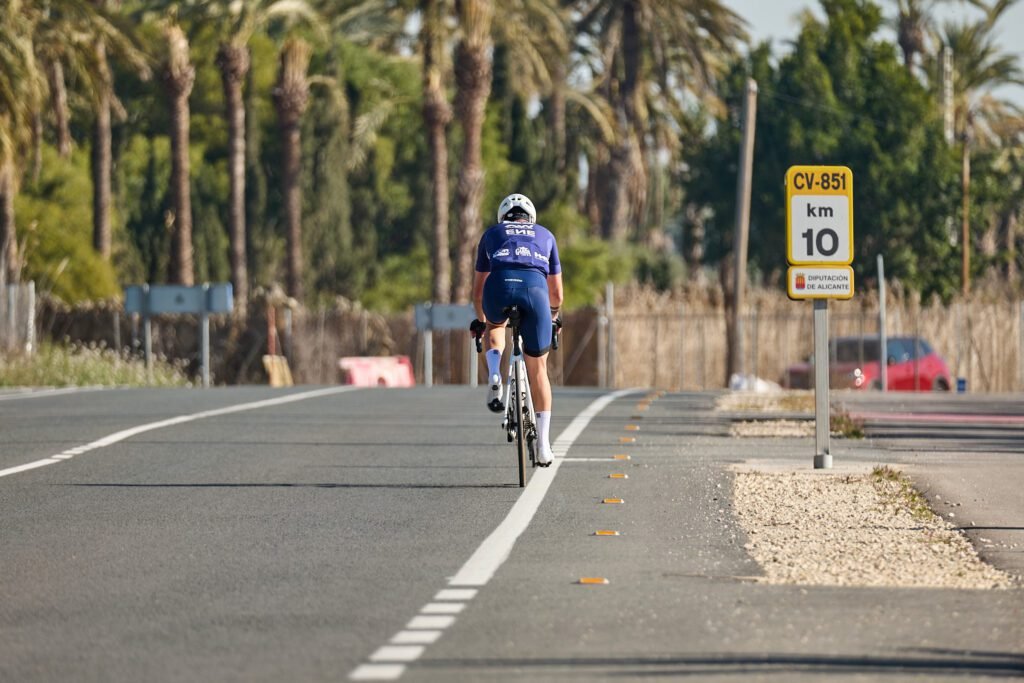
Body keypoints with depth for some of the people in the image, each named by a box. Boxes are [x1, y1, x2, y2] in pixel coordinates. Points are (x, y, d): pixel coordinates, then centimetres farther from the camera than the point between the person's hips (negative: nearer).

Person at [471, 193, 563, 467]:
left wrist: (481, 320, 54)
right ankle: (543, 444, 10)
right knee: (538, 369, 15)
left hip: (499, 286, 0)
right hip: (534, 288, 0)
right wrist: (552, 318, 57)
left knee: (494, 327, 37)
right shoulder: (545, 235, 34)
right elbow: (557, 293, 37)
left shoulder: (492, 233, 33)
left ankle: (494, 375, 8)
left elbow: (478, 290, 36)